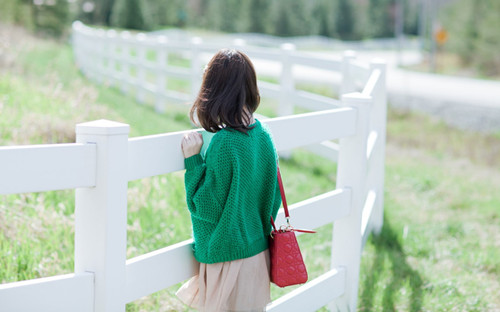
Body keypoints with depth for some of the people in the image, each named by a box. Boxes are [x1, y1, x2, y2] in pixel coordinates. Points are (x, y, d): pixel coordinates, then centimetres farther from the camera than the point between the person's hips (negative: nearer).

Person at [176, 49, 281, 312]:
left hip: (227, 259, -7)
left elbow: (207, 208, -17)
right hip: (258, 250, 8)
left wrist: (193, 160, -13)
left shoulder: (223, 143, -22)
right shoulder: (263, 135, 2)